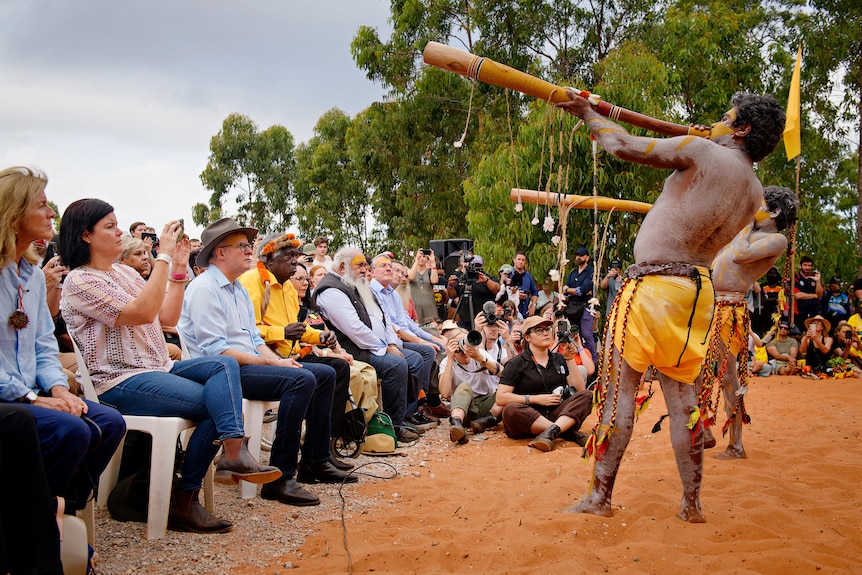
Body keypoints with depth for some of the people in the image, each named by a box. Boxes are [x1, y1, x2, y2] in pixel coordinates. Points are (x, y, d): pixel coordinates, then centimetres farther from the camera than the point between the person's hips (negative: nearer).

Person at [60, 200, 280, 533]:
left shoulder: (125, 273, 18)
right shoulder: (79, 281, -8)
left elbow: (168, 317, 15)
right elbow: (142, 313, -20)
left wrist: (179, 268, 7)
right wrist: (164, 257, -20)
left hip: (158, 369, 8)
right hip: (121, 382, -8)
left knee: (224, 366, -17)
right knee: (214, 404, -21)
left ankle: (234, 453, -34)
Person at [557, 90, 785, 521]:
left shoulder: (702, 152, -10)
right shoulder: (755, 194, 11)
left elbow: (622, 146, -9)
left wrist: (587, 113, 7)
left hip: (653, 284, -7)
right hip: (698, 290, 7)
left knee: (619, 388, -1)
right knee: (682, 395, 12)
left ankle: (600, 498, 4)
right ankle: (692, 504, 16)